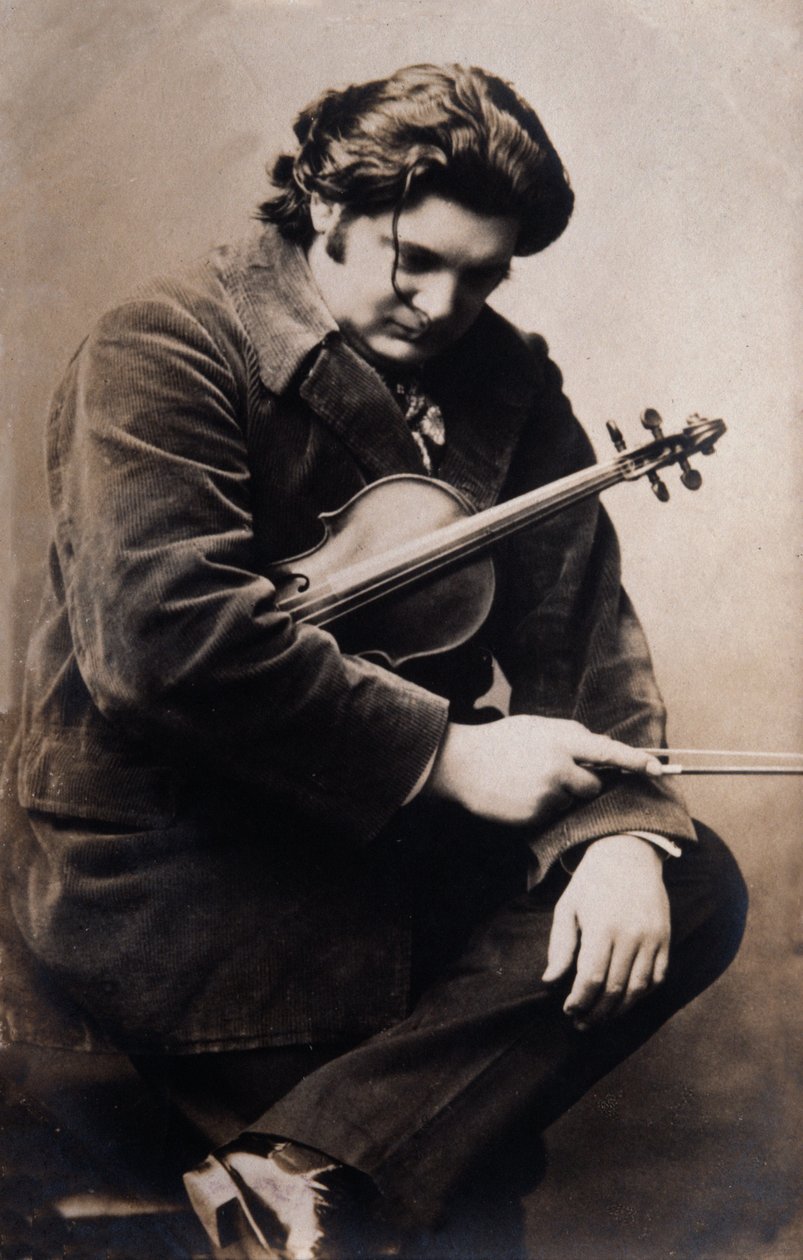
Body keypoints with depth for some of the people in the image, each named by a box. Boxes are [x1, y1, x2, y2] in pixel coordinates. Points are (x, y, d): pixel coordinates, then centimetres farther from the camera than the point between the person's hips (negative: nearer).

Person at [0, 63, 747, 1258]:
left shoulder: (508, 384, 8)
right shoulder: (169, 349, -11)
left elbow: (581, 622, 1)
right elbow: (160, 628, -27)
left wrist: (625, 826, -18)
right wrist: (448, 755, -24)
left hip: (395, 841, 7)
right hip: (166, 868, -7)